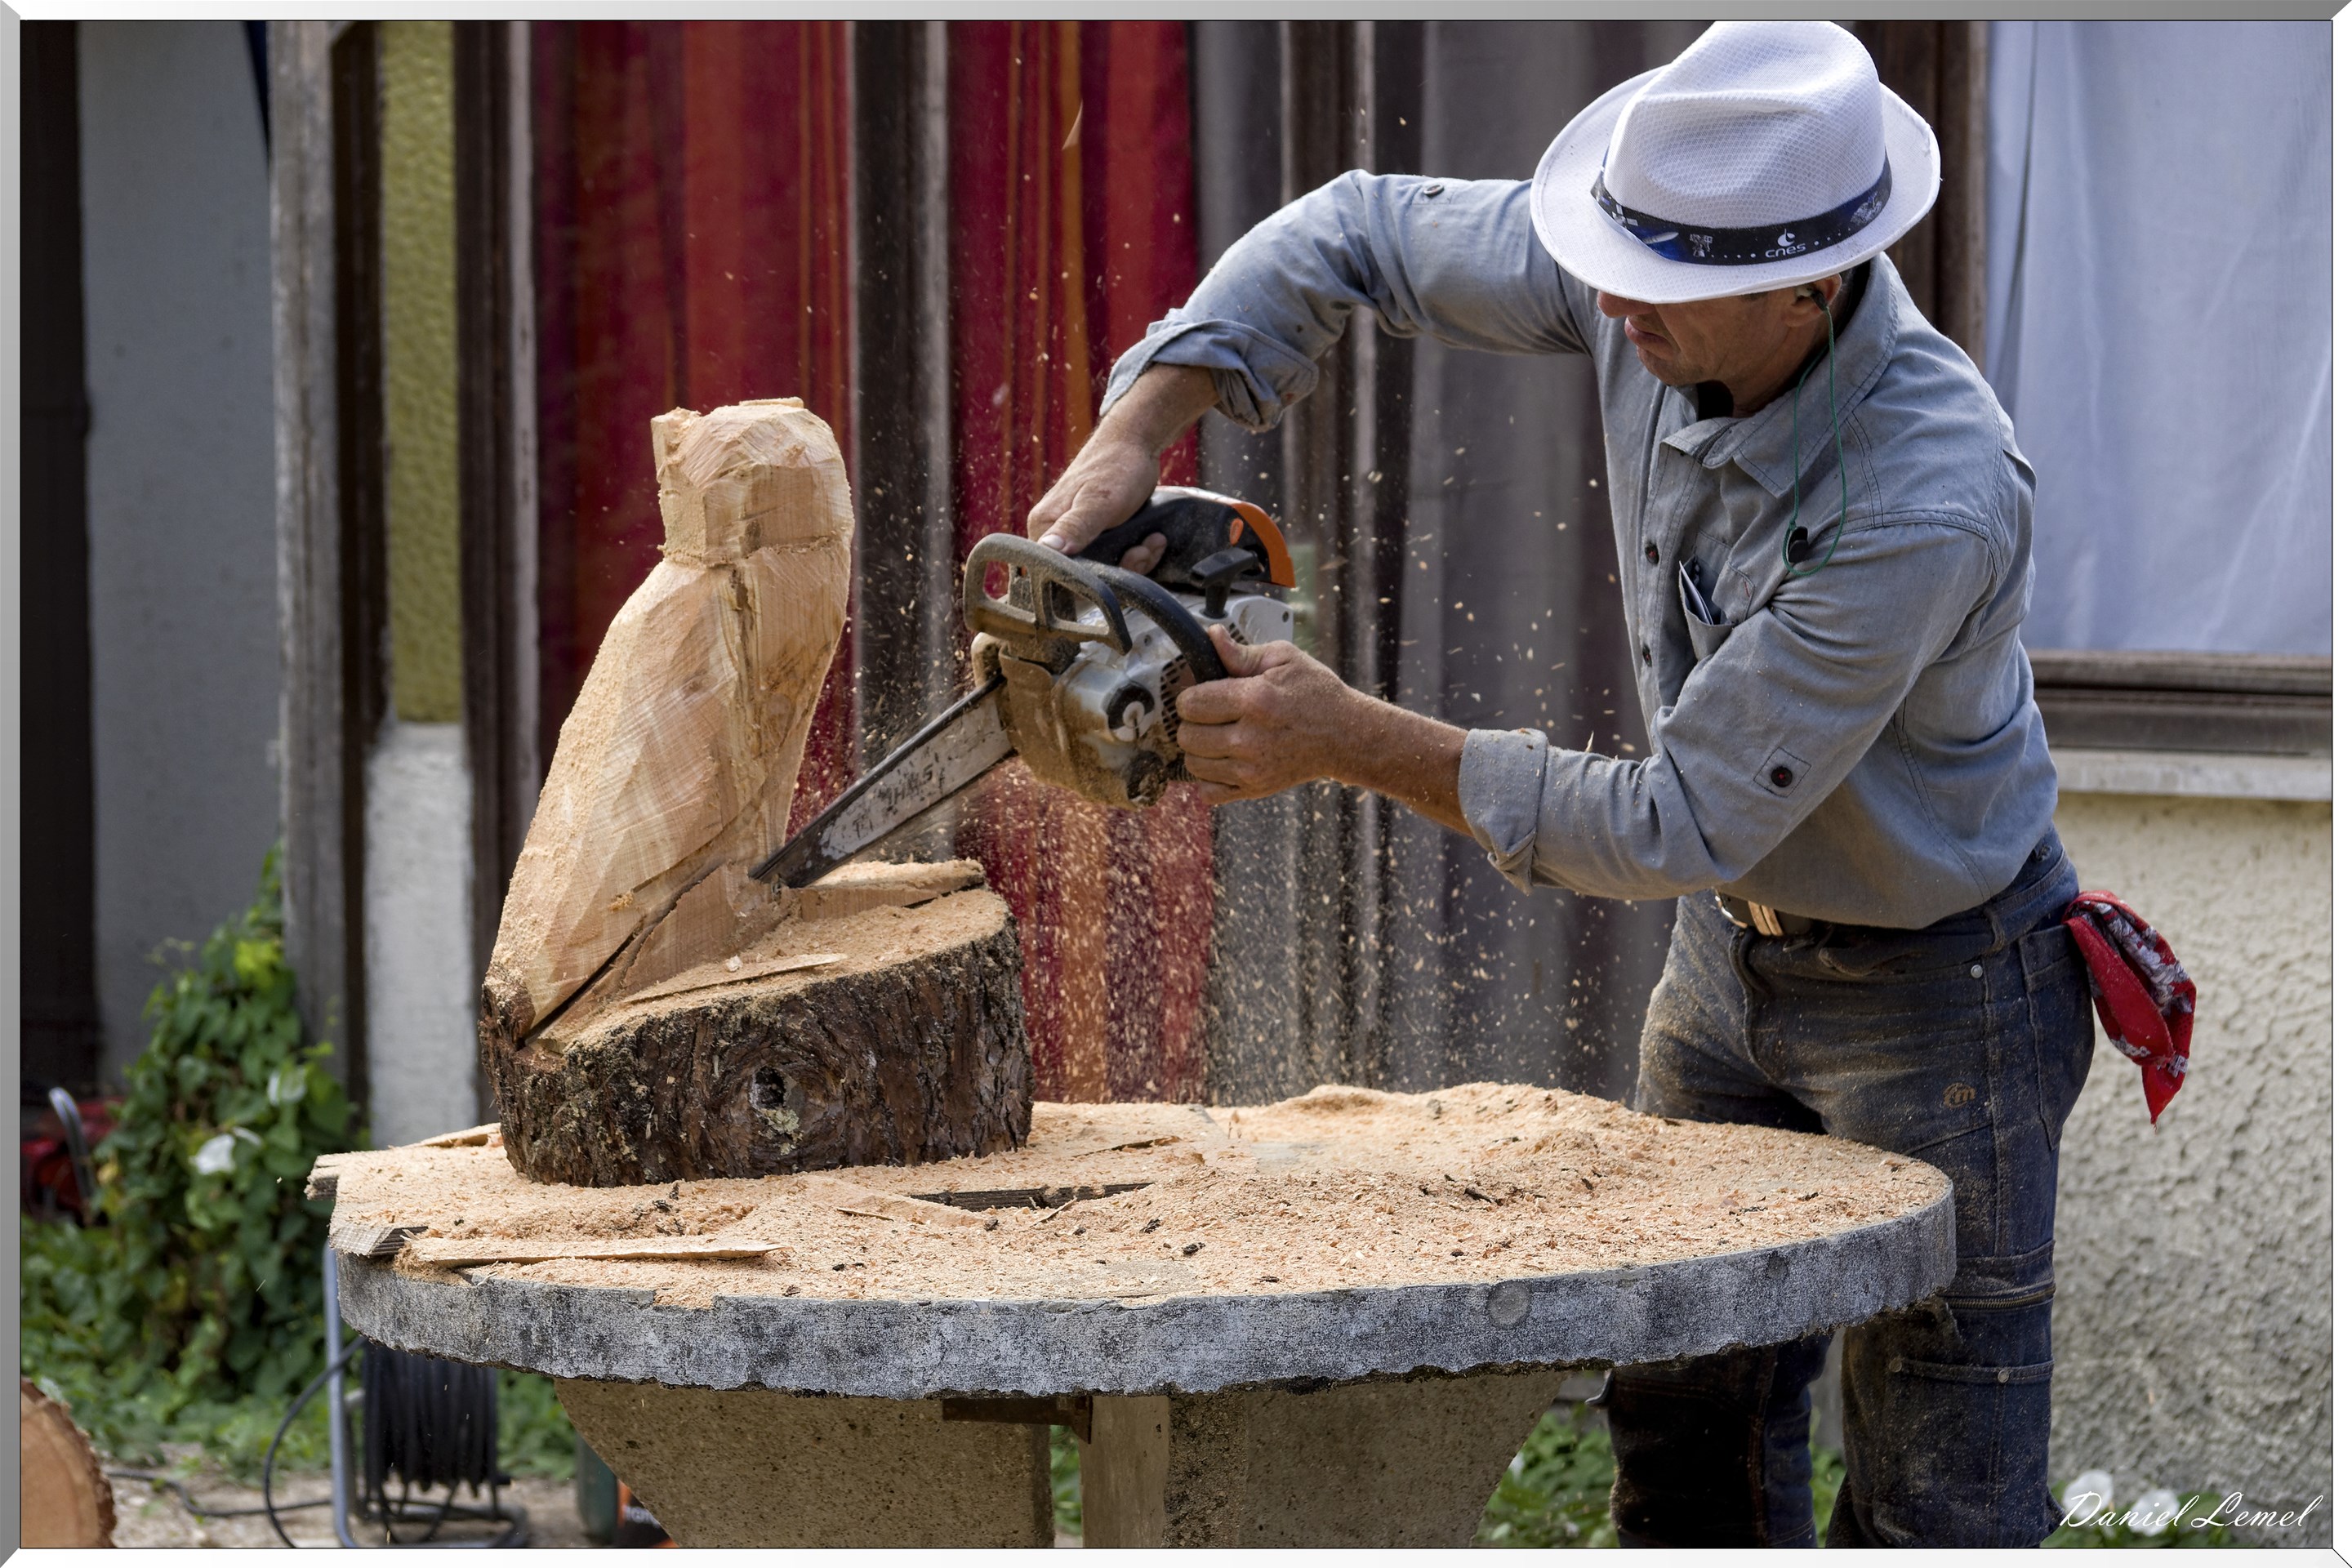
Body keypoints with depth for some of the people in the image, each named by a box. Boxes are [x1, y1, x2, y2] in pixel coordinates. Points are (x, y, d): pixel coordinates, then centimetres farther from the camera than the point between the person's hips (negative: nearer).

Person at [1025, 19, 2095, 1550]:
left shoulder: (1932, 501, -37)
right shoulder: (1650, 283, -17)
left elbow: (1682, 823, -31)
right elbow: (1354, 233, -1)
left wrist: (1352, 739, -30)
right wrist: (1135, 429, -14)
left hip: (1936, 990, -8)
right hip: (1733, 939, 8)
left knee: (1940, 1506, -1)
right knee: (1685, 1425, 16)